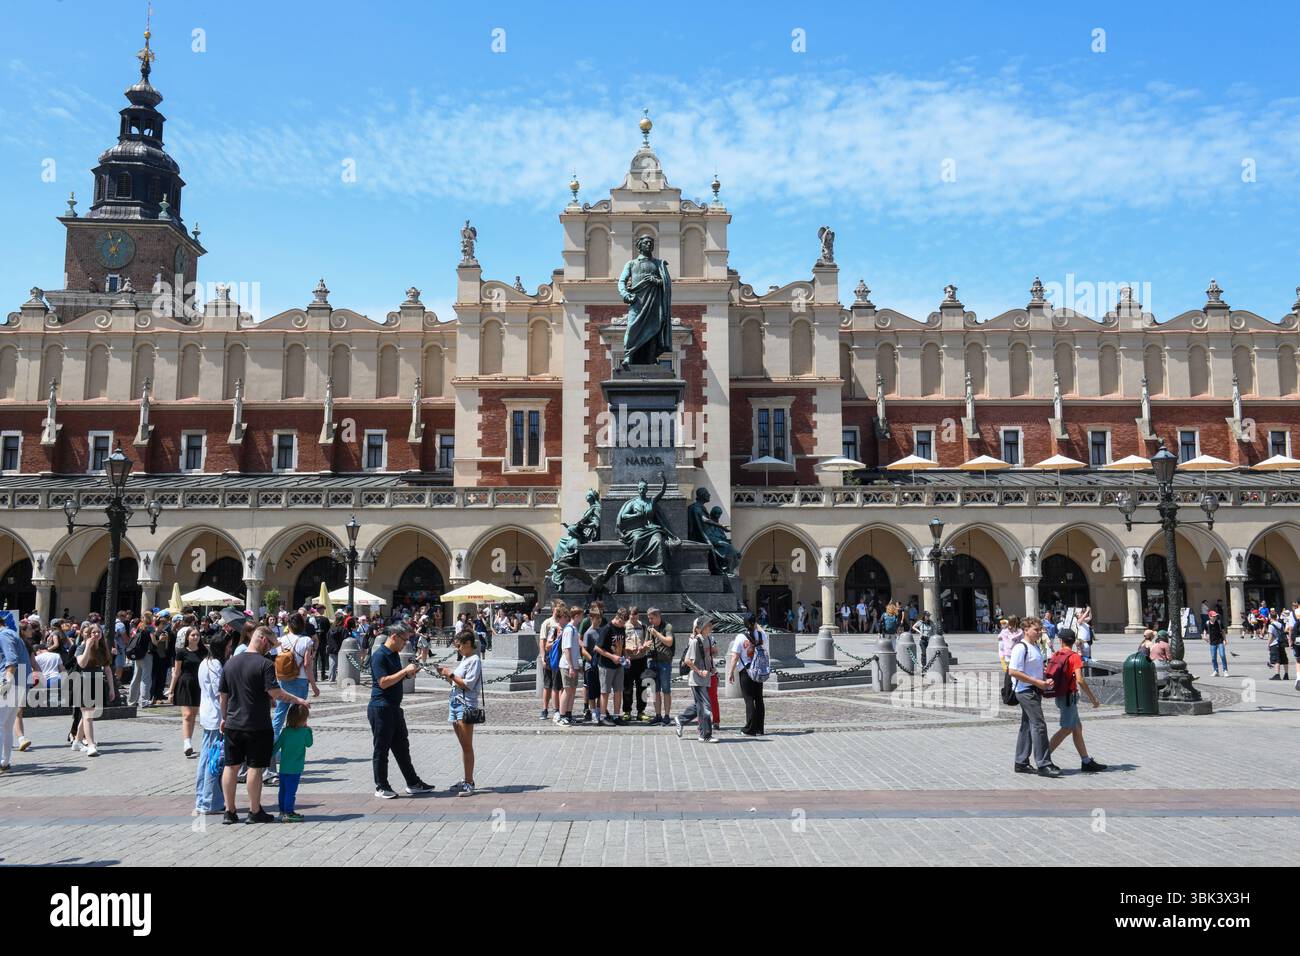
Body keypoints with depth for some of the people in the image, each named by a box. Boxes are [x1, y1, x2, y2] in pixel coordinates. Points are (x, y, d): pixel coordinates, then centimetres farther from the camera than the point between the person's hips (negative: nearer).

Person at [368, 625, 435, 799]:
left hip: (394, 708, 9)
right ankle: (381, 787, 10)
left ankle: (413, 783, 20)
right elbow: (383, 682, -23)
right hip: (381, 708, -9)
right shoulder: (379, 655, -15)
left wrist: (409, 674, 5)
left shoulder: (395, 655, 14)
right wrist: (405, 671, -21)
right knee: (382, 749, 1)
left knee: (402, 747, 13)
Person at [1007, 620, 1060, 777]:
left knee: (1028, 726, 12)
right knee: (1039, 725, -12)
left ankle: (1021, 763, 19)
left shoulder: (1036, 647, 16)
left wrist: (1045, 681, 8)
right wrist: (1037, 682, -19)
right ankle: (1043, 765, -11)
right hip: (1026, 691, -10)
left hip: (1034, 690, 10)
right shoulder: (1021, 648, -14)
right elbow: (1013, 671, -21)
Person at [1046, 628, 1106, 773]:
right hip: (1069, 696, -8)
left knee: (1078, 727, 13)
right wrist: (1093, 698, -14)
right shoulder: (1074, 657, -13)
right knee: (1066, 729, -4)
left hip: (1059, 695, 8)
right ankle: (1045, 756, -8)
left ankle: (1087, 762, 16)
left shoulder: (1055, 656, 7)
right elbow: (1080, 680, -21)